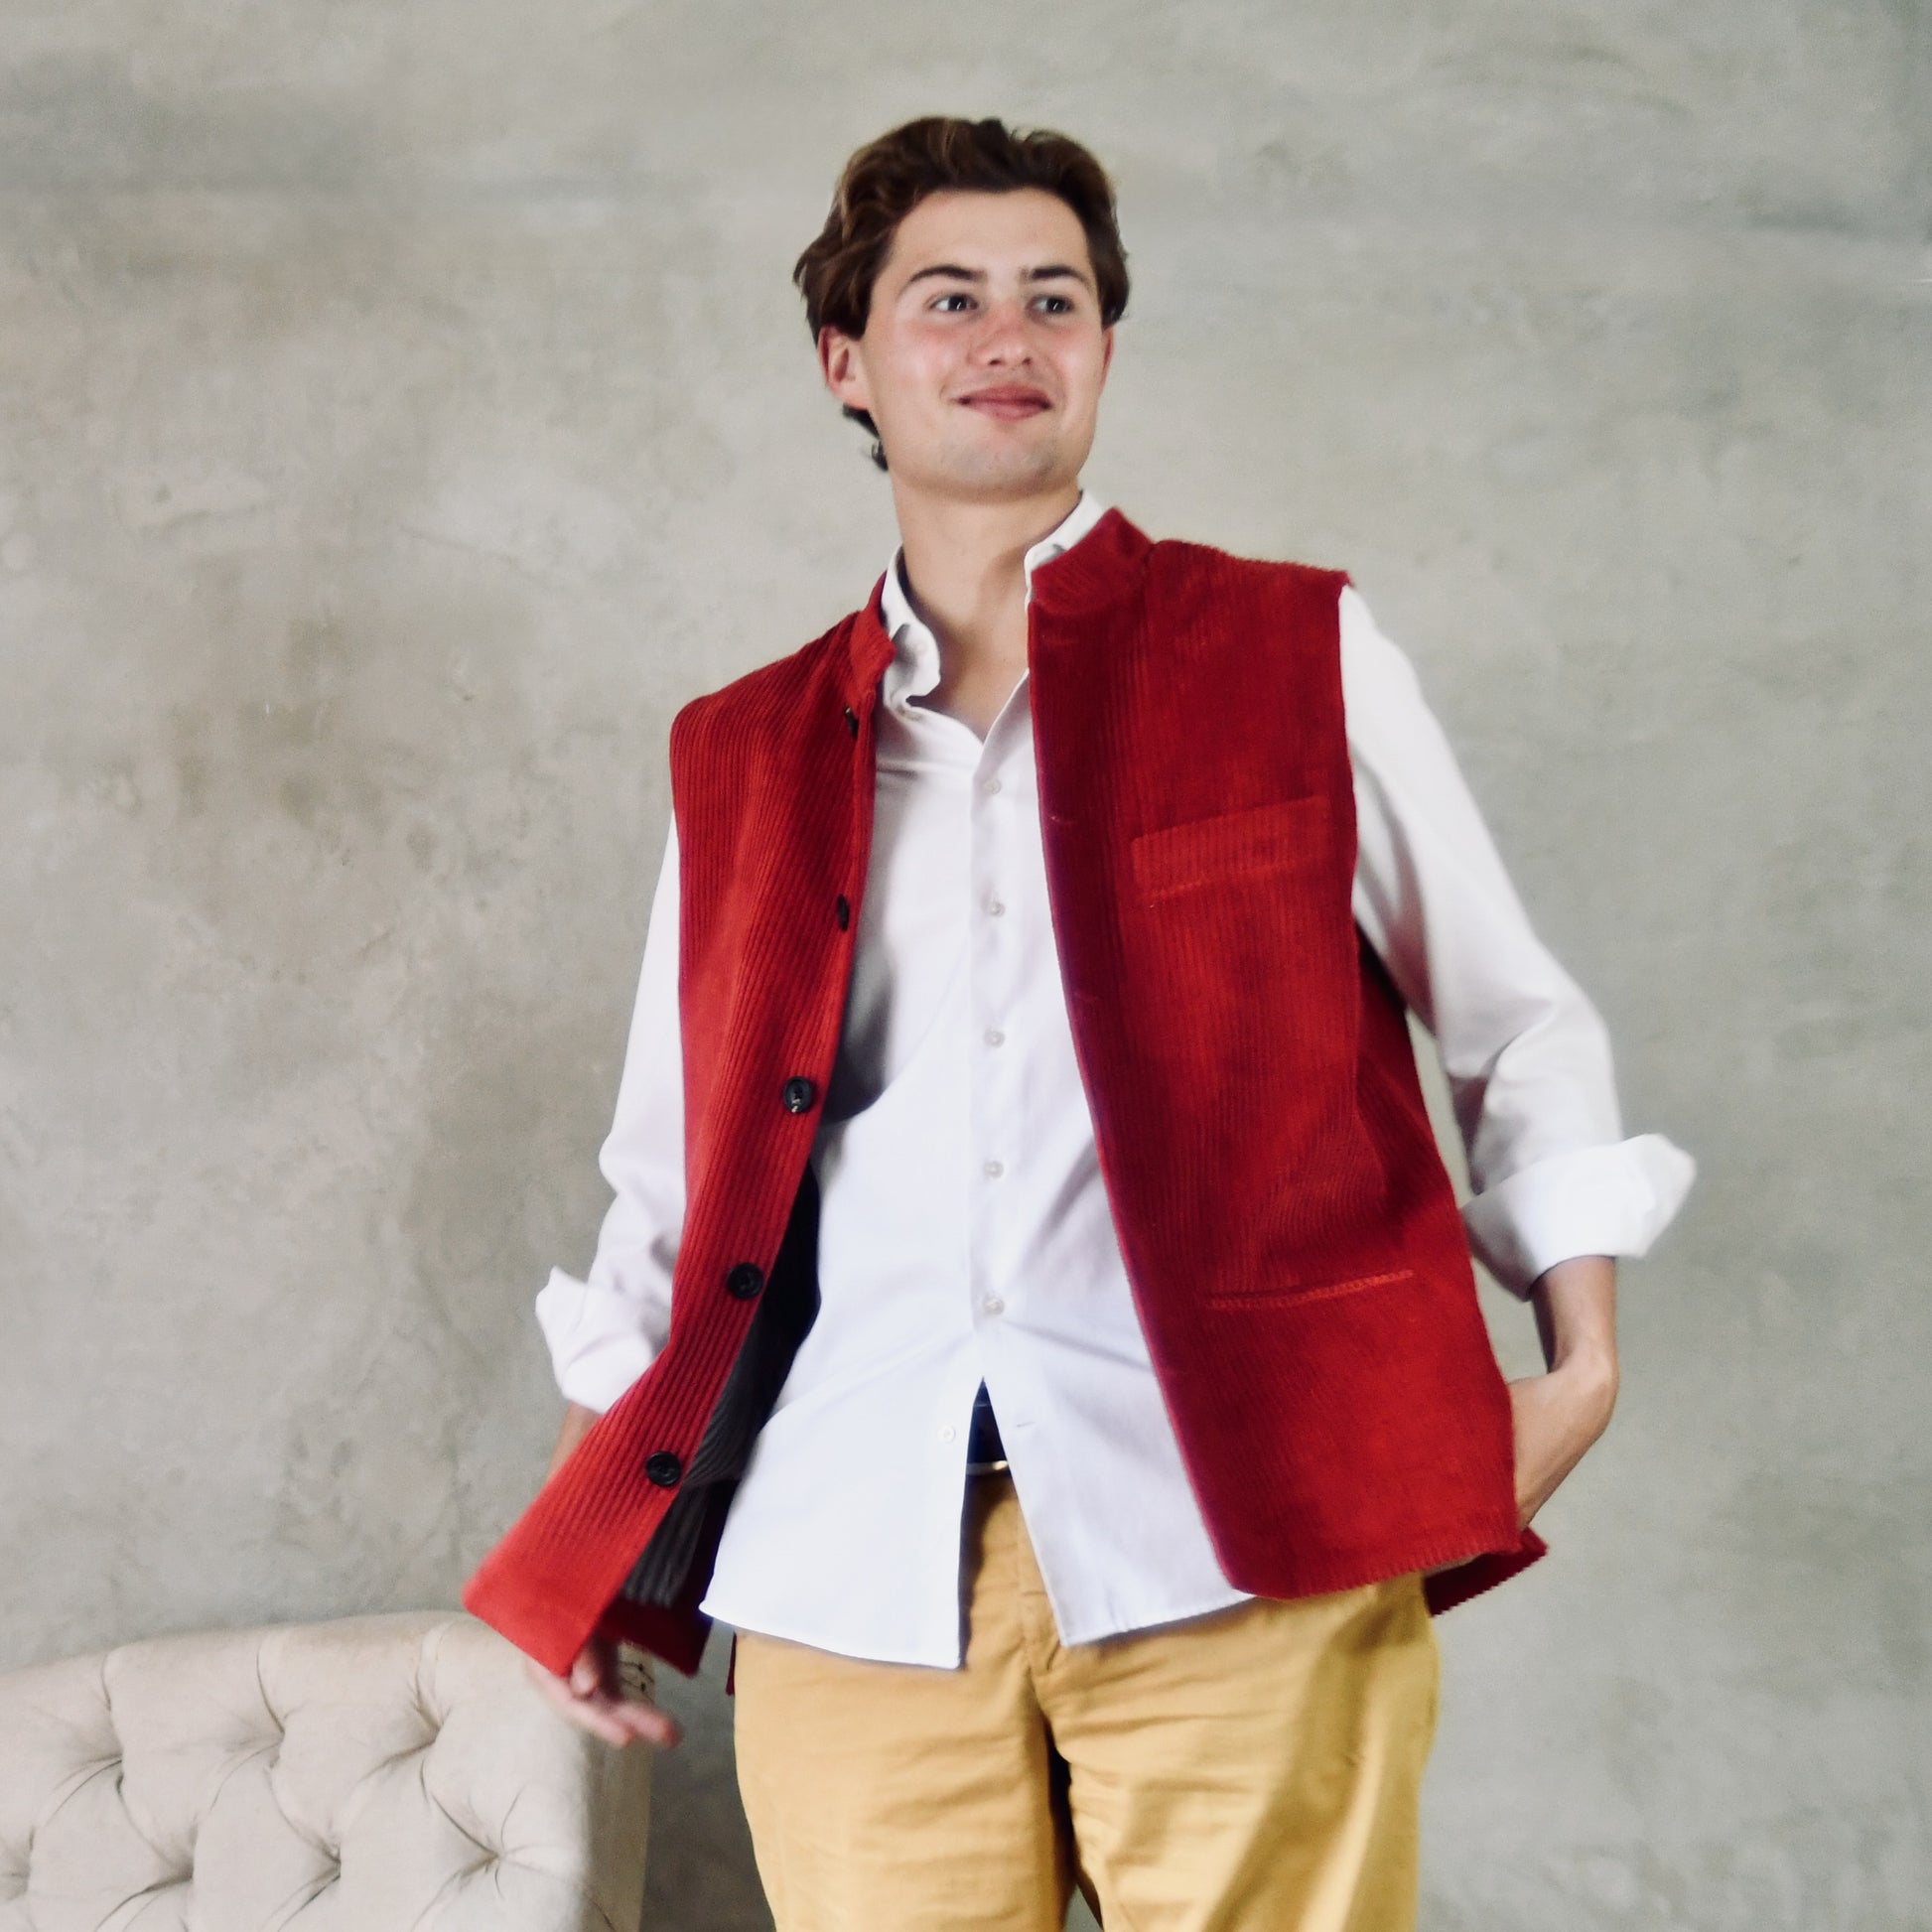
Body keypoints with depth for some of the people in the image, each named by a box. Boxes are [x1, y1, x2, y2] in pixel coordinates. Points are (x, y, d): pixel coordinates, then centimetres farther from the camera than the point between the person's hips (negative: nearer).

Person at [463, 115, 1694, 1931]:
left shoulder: (1298, 655, 8)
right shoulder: (742, 755, 14)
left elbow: (1514, 1025, 11)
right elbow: (676, 1164, 18)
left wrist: (1578, 1359, -1)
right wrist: (593, 1548, 11)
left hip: (1247, 1530, -2)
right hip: (852, 1560, 2)